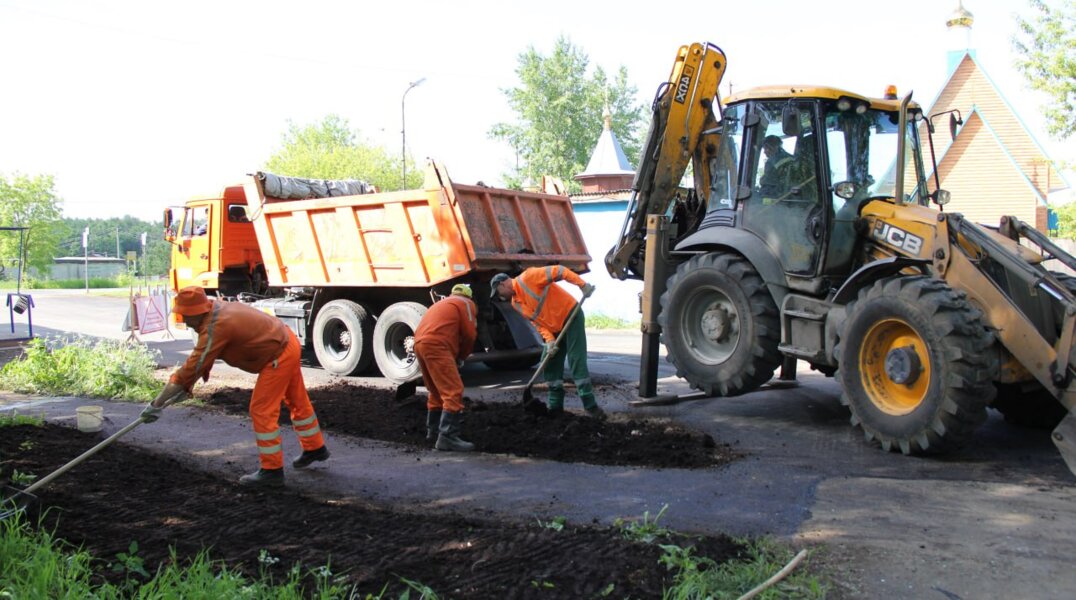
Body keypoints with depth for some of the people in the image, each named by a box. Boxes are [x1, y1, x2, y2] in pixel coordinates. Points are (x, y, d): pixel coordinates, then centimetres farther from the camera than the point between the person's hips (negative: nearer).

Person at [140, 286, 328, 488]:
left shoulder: (216, 328, -26)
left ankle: (272, 470, 5)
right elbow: (201, 357, 12)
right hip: (287, 342, 10)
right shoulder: (217, 308, 1)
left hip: (278, 356, -10)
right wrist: (187, 382, 12)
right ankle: (315, 448, 40)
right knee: (297, 400, 23)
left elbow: (193, 368, -25)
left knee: (262, 410, -3)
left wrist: (157, 403, -20)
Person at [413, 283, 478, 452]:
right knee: (453, 392, -11)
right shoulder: (466, 304, 12)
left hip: (420, 343, 9)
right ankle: (447, 437, -19)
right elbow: (469, 335, 4)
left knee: (437, 390, 25)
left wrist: (455, 355, 26)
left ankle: (433, 429, 36)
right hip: (436, 345, -9)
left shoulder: (442, 303, 35)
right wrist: (461, 357, 19)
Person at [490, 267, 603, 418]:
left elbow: (558, 271, -22)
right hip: (554, 329, 9)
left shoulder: (527, 278, -17)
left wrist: (582, 284, -30)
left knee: (577, 363, -13)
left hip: (571, 316, -9)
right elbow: (537, 321, 4)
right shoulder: (516, 304, 8)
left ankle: (590, 406, -10)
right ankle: (555, 405, 19)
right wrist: (549, 340, -12)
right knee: (549, 365, 9)